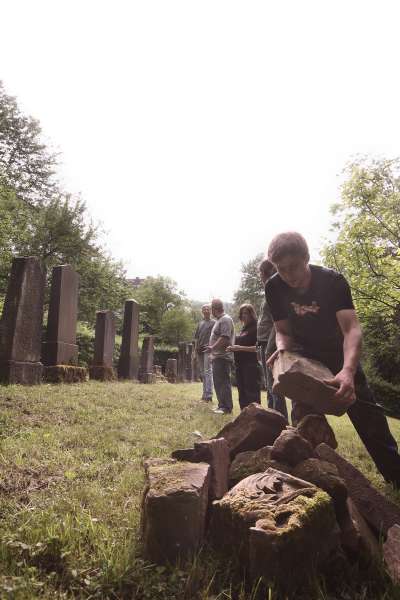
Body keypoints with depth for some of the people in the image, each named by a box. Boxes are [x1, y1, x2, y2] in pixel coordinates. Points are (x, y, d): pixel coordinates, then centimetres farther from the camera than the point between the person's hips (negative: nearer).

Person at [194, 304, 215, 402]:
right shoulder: (200, 323, 19)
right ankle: (205, 394, 17)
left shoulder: (213, 322, 3)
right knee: (202, 373, 10)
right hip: (200, 350, 6)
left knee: (208, 371, -12)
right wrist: (196, 351, 14)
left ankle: (208, 394, -13)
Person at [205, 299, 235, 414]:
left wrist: (213, 347, -22)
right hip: (217, 357, 11)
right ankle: (222, 405, 23)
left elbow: (224, 338, -22)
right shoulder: (219, 320, 19)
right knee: (218, 382, 15)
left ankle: (226, 407, -4)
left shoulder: (225, 320, -13)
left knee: (223, 382, -8)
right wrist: (212, 347, 19)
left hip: (223, 357, -11)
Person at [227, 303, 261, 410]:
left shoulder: (256, 328, -9)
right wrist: (233, 348, 8)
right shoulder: (244, 329, 17)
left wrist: (240, 348, -20)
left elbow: (258, 348, -18)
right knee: (242, 392, 14)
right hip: (240, 364, 9)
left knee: (251, 393, -7)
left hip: (251, 364, -9)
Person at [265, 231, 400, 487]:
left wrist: (348, 370, -57)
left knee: (369, 416, 1)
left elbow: (352, 329, -39)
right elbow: (283, 331, -10)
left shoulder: (333, 281, -29)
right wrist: (282, 350, -35)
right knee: (302, 416, -6)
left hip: (339, 353, -1)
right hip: (305, 355, 2)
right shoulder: (274, 288, -20)